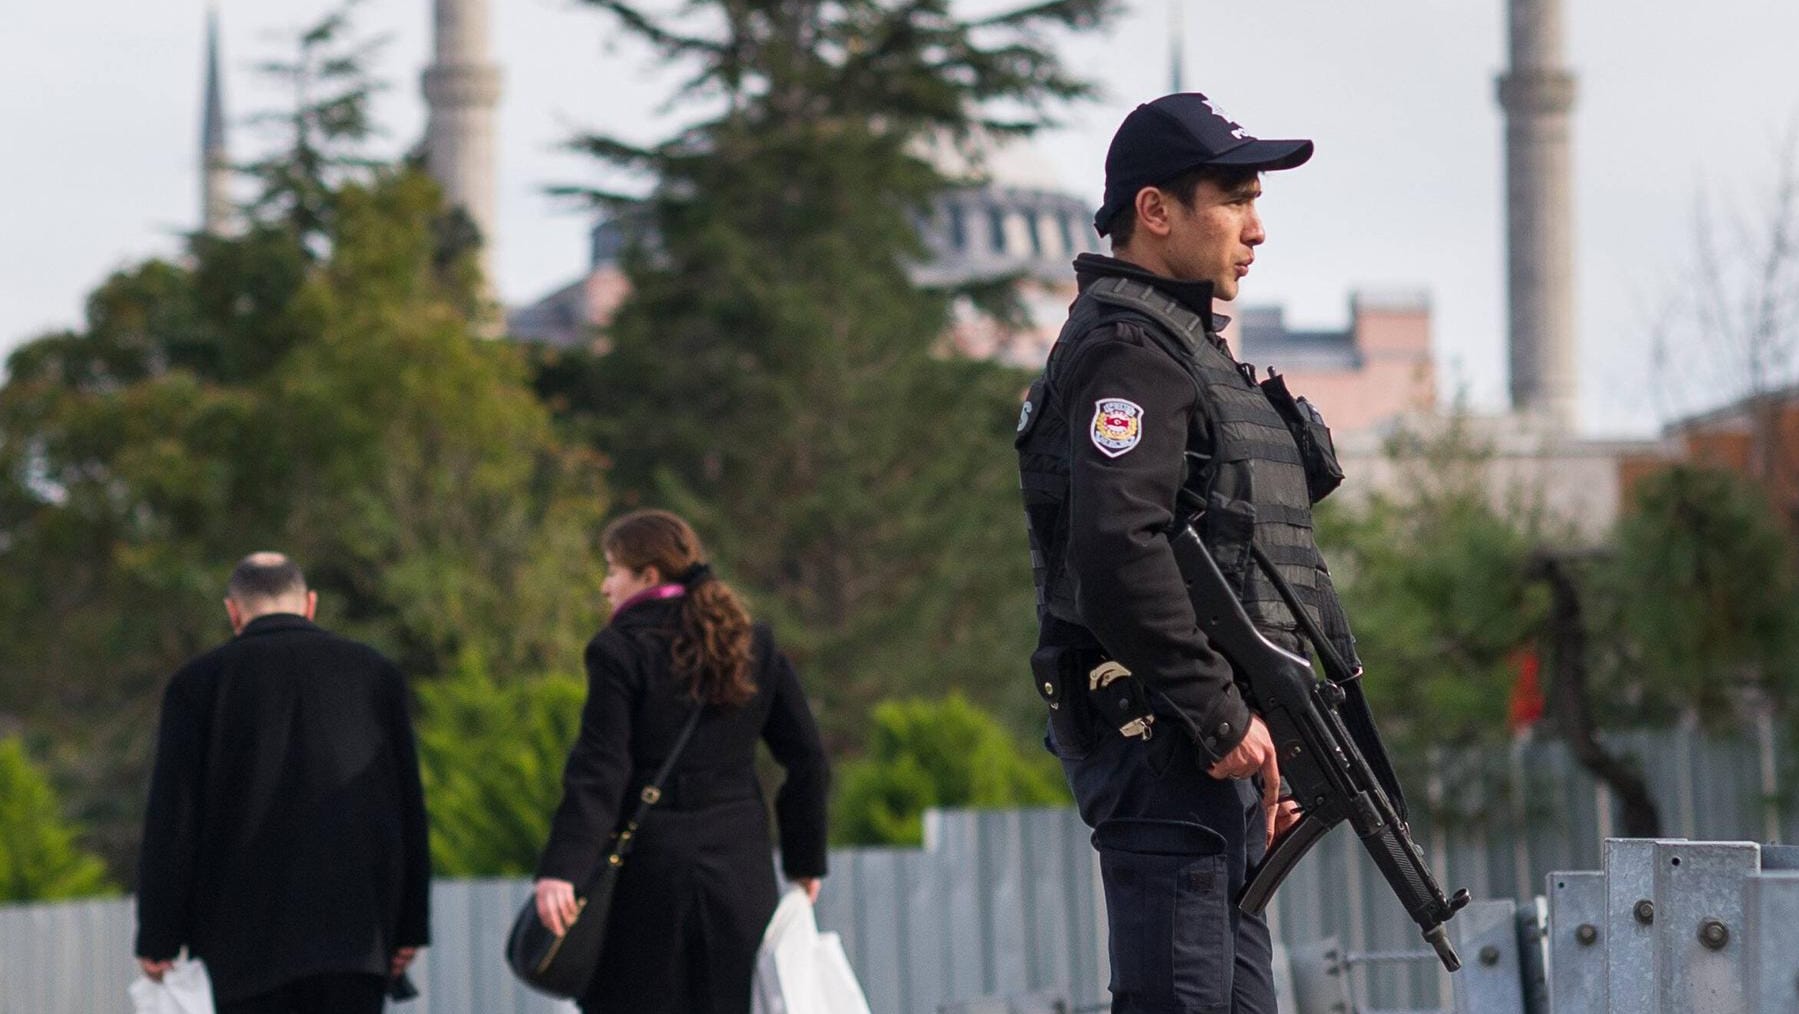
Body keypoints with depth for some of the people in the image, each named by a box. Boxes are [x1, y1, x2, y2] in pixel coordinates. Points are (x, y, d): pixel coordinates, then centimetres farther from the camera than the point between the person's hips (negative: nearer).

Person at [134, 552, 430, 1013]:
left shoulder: (199, 681, 2)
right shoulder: (374, 672, 9)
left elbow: (172, 819, -2)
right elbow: (407, 804, 8)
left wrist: (158, 937, 1)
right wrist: (409, 927, 12)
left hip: (249, 927, -1)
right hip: (355, 924, 1)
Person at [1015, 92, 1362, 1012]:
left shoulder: (1187, 345, 23)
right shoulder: (1127, 349, -11)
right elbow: (1117, 556, -23)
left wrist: (1250, 728, 21)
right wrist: (1224, 719, -20)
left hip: (1209, 741, 11)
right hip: (1160, 736, -11)